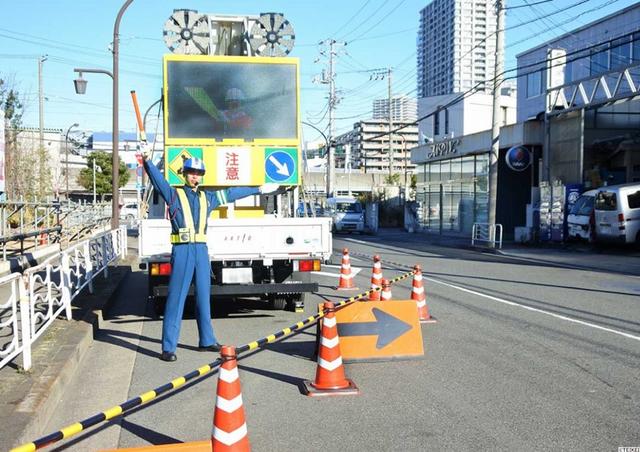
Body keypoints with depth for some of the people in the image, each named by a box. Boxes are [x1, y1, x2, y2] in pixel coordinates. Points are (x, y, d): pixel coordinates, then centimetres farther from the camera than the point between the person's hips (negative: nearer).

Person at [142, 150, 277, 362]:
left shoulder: (208, 197, 17)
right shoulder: (174, 194, 3)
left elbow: (232, 193, 26)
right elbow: (158, 180, -14)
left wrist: (258, 189, 34)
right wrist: (147, 162, -33)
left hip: (201, 250, 5)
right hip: (182, 250, -5)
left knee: (203, 298, 13)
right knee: (176, 299, -5)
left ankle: (207, 341, 25)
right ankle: (168, 348, -2)